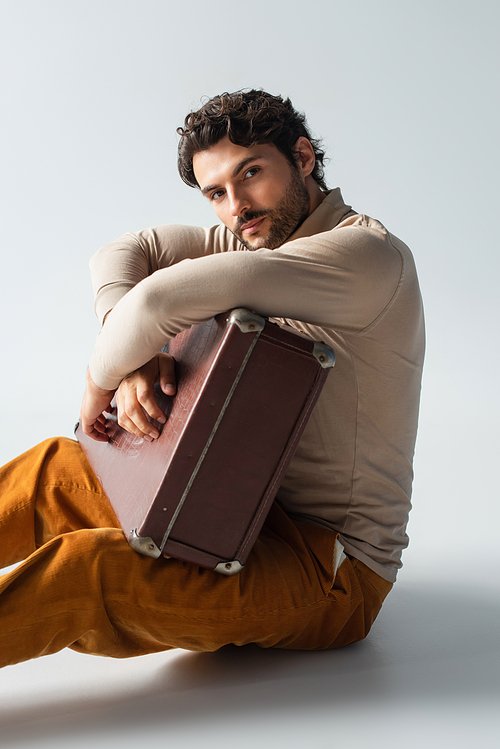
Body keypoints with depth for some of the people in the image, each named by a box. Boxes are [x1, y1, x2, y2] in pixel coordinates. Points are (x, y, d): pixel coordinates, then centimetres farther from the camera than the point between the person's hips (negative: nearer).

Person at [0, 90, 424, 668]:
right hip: (247, 513, 9)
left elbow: (164, 297, -28)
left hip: (332, 566, -8)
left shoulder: (369, 253, -19)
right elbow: (121, 253, 5)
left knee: (80, 569, -26)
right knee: (56, 470, 6)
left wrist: (101, 381, -10)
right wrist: (131, 361, -13)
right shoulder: (260, 241, 10)